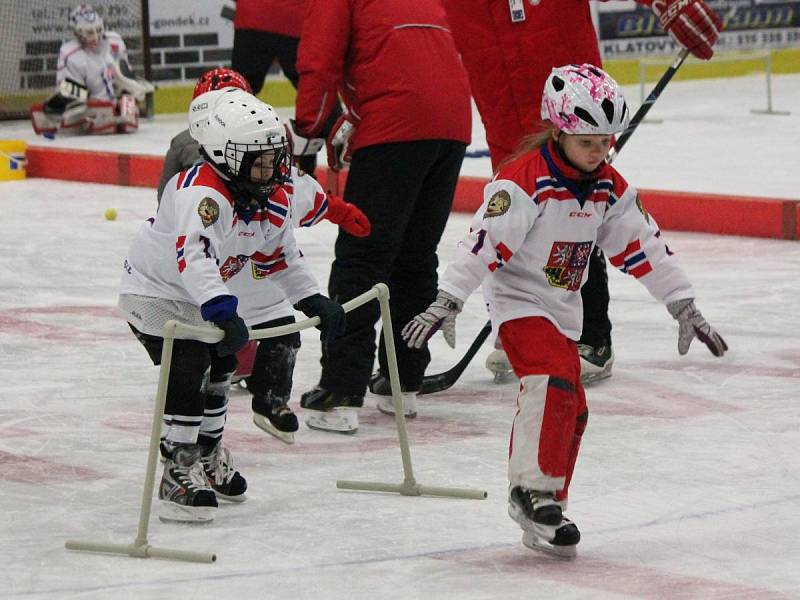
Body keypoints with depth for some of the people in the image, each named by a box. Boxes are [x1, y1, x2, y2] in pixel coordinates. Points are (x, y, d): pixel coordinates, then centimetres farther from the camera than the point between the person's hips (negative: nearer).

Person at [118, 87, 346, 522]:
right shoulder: (202, 195, -36)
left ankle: (209, 458, 39)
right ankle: (179, 474, -14)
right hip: (154, 290, -9)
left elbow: (279, 255, 8)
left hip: (207, 294, 9)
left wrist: (314, 302, 3)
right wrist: (222, 312, -62)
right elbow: (193, 254, -51)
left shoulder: (273, 197, -8)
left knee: (218, 367, 18)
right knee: (186, 372, -20)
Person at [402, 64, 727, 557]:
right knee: (556, 379, -29)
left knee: (571, 410, 8)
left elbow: (645, 247, 9)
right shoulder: (526, 179, -20)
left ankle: (542, 523, 18)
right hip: (520, 300, -8)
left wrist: (685, 308, 9)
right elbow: (485, 242, -26)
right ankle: (533, 490, -28)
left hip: (564, 309, 8)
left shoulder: (609, 188, 3)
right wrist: (448, 302, -31)